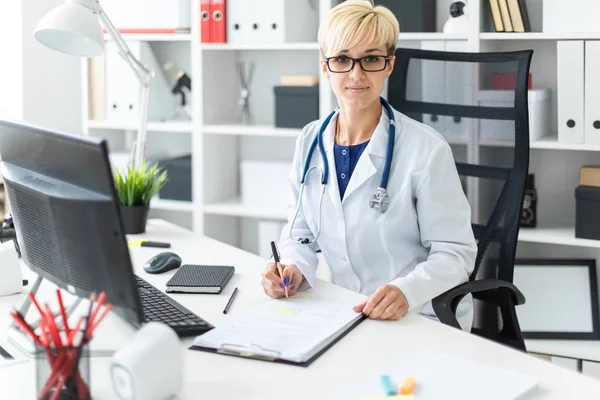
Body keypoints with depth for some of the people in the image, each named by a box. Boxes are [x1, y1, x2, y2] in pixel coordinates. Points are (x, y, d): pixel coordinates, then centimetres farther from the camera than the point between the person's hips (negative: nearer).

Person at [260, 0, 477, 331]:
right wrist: (293, 269, -11)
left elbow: (454, 253, -10)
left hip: (422, 322, -5)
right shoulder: (309, 141, 5)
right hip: (345, 316, 5)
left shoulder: (426, 150, -11)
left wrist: (405, 291, -29)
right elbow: (300, 235, 12)